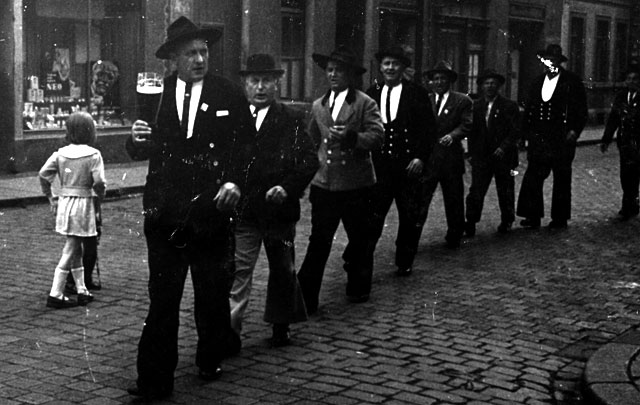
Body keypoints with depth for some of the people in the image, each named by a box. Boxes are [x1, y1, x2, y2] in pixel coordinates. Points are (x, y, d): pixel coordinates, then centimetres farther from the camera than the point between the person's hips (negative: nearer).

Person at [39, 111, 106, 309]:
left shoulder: (60, 153, 3)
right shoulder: (93, 155, -10)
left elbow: (43, 174, -2)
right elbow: (99, 181, -18)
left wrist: (50, 198, 9)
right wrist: (100, 195, 2)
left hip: (64, 202, 5)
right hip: (83, 203, -5)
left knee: (76, 248, 17)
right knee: (70, 251, 0)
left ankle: (82, 291, 25)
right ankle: (55, 294, -1)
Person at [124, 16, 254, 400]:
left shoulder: (230, 95, 1)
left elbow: (246, 145, 1)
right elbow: (141, 150, 10)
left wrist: (234, 181, -15)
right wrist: (137, 140, -13)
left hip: (211, 208, -1)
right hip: (165, 210, 1)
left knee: (213, 292, 12)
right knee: (162, 297, 1)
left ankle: (211, 359, 34)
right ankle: (155, 379, 6)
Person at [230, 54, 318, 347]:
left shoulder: (291, 120, 0)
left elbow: (309, 160, -5)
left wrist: (288, 187, -18)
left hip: (279, 207, 0)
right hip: (242, 209, 0)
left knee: (282, 270, 14)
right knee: (238, 270, -6)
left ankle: (281, 327, 30)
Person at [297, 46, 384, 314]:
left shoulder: (365, 104, -2)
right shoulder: (318, 106, 13)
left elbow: (377, 137, -14)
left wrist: (352, 137, -28)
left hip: (356, 184, -3)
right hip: (324, 184, 3)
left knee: (359, 240, 11)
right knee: (318, 241, -2)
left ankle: (358, 289, 29)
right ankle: (306, 296, -1)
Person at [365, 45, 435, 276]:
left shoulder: (417, 94, 2)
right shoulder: (372, 94, 9)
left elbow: (428, 127, -2)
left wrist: (420, 157, -11)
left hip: (408, 165, -1)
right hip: (378, 165, 1)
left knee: (410, 217, 6)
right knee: (372, 214, -5)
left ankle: (404, 263, 20)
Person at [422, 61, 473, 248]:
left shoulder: (462, 101, 6)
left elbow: (466, 125, -6)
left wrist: (452, 135, -25)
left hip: (451, 157, -1)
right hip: (427, 157, 1)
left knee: (453, 200, 8)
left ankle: (454, 238, 23)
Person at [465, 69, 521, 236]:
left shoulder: (509, 106, -1)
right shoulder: (475, 106, 9)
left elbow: (516, 131, -5)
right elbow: (471, 131, 12)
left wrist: (503, 147, -16)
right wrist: (472, 152, 4)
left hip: (503, 157, -2)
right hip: (481, 156, 2)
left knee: (505, 191, 8)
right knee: (476, 190, -5)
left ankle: (506, 222, 24)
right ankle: (471, 223, 0)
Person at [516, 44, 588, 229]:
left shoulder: (572, 82, -1)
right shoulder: (537, 82, 13)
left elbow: (581, 110, -1)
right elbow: (528, 110, 17)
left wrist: (574, 130, -11)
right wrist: (527, 132, 8)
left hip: (562, 139, -4)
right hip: (538, 138, 4)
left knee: (561, 179, 4)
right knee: (533, 176, -2)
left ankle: (560, 218, 12)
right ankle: (533, 216, 5)